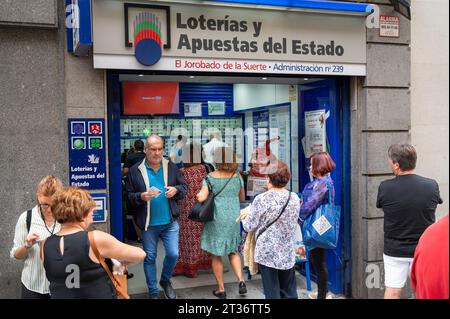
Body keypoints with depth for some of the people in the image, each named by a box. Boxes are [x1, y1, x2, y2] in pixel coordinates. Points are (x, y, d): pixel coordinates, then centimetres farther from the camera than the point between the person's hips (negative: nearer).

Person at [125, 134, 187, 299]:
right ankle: (153, 292, 27)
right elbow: (128, 195, -3)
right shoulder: (135, 170, -5)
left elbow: (184, 187, 7)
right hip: (148, 223, -1)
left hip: (170, 221, 1)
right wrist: (141, 197, -22)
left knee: (173, 254, 3)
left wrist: (176, 190, -14)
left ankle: (165, 281, 33)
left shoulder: (172, 167, 0)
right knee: (150, 258, 10)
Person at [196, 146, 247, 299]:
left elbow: (201, 197, -19)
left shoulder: (210, 177, -10)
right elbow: (242, 198, 11)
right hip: (234, 219, 4)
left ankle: (221, 289, 16)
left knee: (216, 255, 9)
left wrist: (198, 194, 2)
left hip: (217, 219, -3)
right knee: (233, 251, 20)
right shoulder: (237, 177, 1)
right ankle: (241, 280, 3)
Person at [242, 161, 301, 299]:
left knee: (272, 293, 6)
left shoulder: (262, 199, -15)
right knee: (289, 293, 15)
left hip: (267, 252, -4)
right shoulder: (294, 198, -2)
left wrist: (244, 219, 14)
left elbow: (250, 226, -8)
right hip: (287, 253, 4)